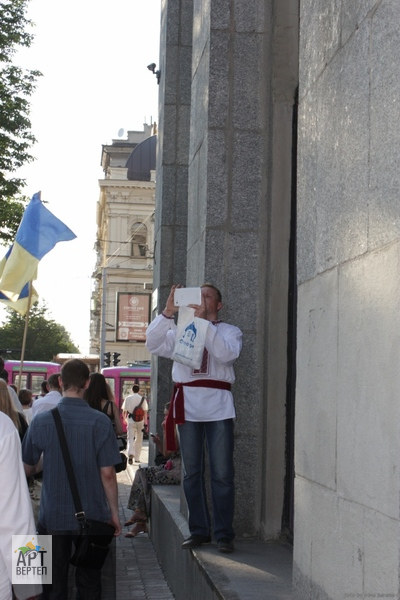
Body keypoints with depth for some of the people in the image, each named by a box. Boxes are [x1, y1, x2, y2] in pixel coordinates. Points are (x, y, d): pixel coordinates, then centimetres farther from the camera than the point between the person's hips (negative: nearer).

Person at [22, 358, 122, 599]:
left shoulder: (42, 421, -6)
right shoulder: (100, 422, -10)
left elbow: (27, 468, 3)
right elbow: (107, 473, -10)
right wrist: (114, 513, 1)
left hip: (53, 517, 1)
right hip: (91, 516, -1)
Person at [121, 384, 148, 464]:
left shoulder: (128, 398, 1)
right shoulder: (142, 399, -2)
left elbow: (124, 411, 5)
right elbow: (145, 412, -5)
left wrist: (125, 419, 24)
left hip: (130, 420, 0)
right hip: (140, 421, 0)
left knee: (130, 438, -3)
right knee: (139, 439, 13)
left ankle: (130, 453, -28)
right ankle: (137, 458, 18)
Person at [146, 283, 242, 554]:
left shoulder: (230, 331, 11)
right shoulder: (181, 331, 18)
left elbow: (227, 354, -11)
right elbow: (154, 344, 1)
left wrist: (205, 322, -16)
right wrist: (167, 313, -10)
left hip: (218, 407, -3)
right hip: (188, 406, 3)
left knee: (222, 473, -6)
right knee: (192, 473, 6)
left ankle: (224, 534, -1)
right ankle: (199, 531, 13)